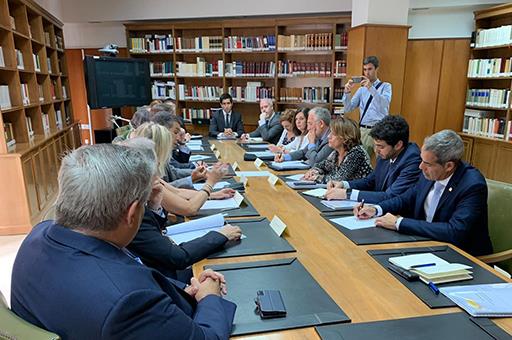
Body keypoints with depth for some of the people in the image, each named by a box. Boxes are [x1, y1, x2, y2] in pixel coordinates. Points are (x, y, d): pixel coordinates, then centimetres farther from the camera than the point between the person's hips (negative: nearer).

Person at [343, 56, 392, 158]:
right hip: (364, 130, 3)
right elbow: (348, 109, 7)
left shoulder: (385, 86, 5)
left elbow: (385, 104, -16)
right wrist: (347, 92, -9)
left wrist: (371, 88, -27)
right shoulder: (362, 89, 13)